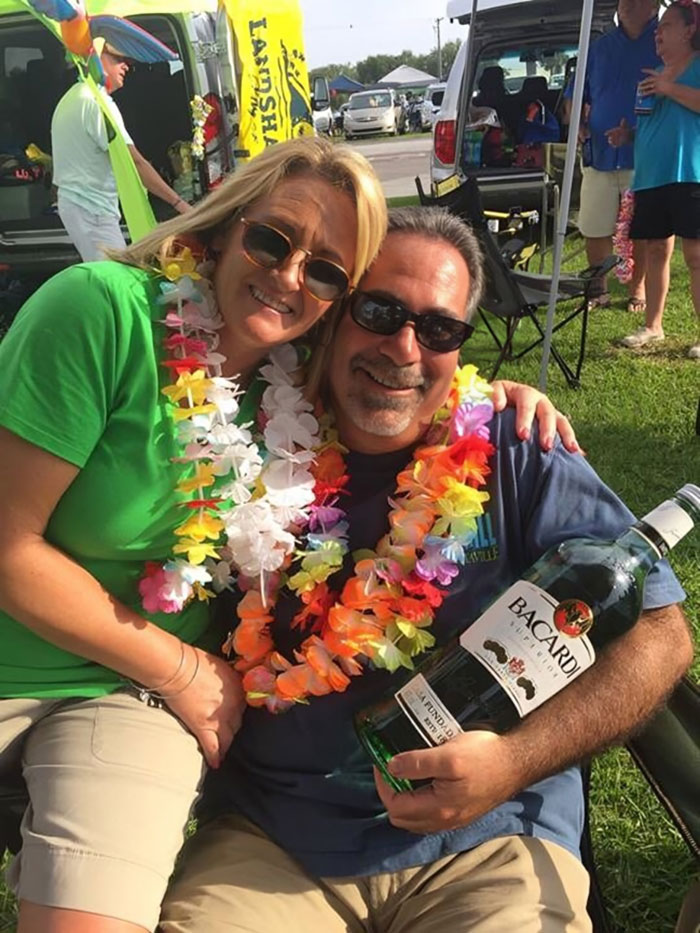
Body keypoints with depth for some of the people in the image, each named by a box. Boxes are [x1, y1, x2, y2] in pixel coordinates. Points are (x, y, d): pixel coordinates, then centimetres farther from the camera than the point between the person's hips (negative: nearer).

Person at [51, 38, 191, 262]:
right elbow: (135, 162, -22)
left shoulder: (71, 98, 16)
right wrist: (179, 203, -23)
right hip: (93, 209, -10)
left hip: (74, 201, 10)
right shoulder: (98, 101, -16)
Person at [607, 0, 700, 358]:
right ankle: (653, 326, 18)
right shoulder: (656, 74, 22)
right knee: (656, 250, 10)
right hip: (649, 176, 7)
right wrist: (628, 134, 14)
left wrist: (670, 88, -16)